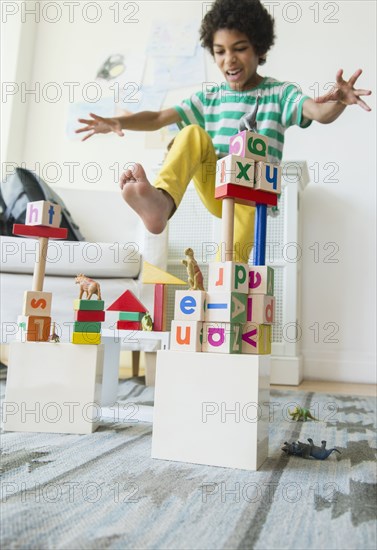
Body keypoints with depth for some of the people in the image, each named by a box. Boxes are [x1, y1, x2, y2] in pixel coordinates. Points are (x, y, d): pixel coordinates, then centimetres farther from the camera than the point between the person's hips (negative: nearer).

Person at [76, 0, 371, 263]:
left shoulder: (279, 93, 1)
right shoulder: (210, 99, 11)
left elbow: (320, 113, -18)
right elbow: (158, 118, 5)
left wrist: (338, 101, -43)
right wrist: (117, 121, -13)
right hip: (215, 190, 3)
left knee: (233, 256, -32)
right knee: (193, 134, -24)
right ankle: (162, 201, -48)